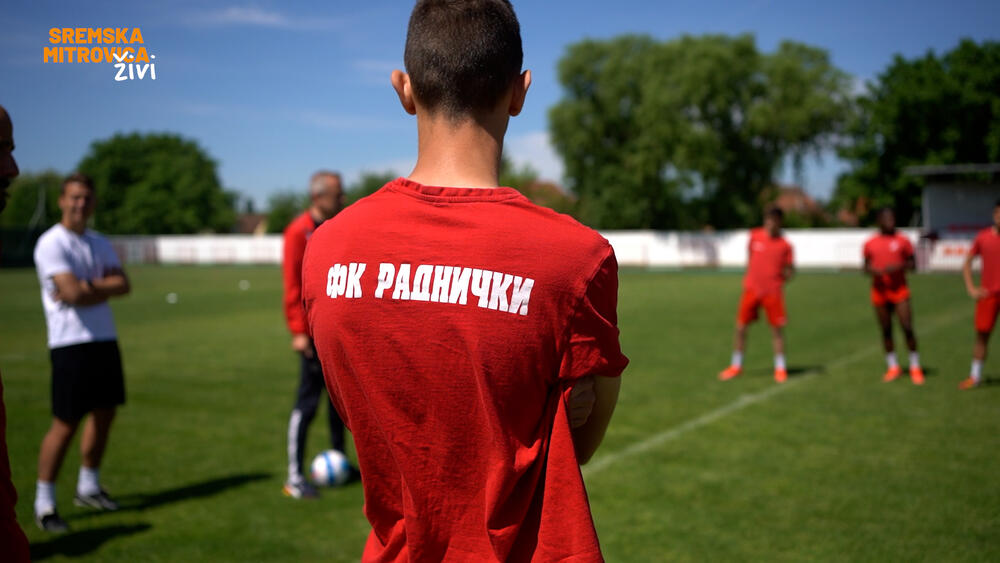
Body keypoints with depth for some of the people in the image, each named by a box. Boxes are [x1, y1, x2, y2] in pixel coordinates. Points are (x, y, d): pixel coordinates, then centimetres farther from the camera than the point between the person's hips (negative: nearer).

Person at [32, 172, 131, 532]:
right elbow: (72, 293, -21)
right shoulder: (51, 244, -10)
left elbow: (123, 285, -1)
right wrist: (106, 285, -5)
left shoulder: (100, 243, 13)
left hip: (105, 339, 7)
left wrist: (86, 287, -14)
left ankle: (88, 487, 29)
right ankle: (44, 503, 7)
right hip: (70, 344, -7)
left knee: (104, 413, 13)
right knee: (65, 424, -6)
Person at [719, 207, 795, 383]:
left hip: (773, 292, -2)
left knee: (777, 329, -1)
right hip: (752, 289, 2)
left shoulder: (784, 245, -2)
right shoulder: (754, 236, 4)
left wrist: (788, 273, -18)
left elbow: (788, 269, 4)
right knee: (741, 327, 3)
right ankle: (736, 366, 18)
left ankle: (780, 368, 13)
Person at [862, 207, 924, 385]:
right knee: (886, 330, 6)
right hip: (879, 291, 2)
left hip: (899, 290, -2)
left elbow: (912, 265, 5)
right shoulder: (870, 243, 6)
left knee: (907, 328, -8)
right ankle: (892, 366, 19)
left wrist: (899, 266, -15)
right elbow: (866, 267, 13)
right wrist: (872, 271, -9)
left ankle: (915, 367, 6)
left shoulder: (903, 241, 2)